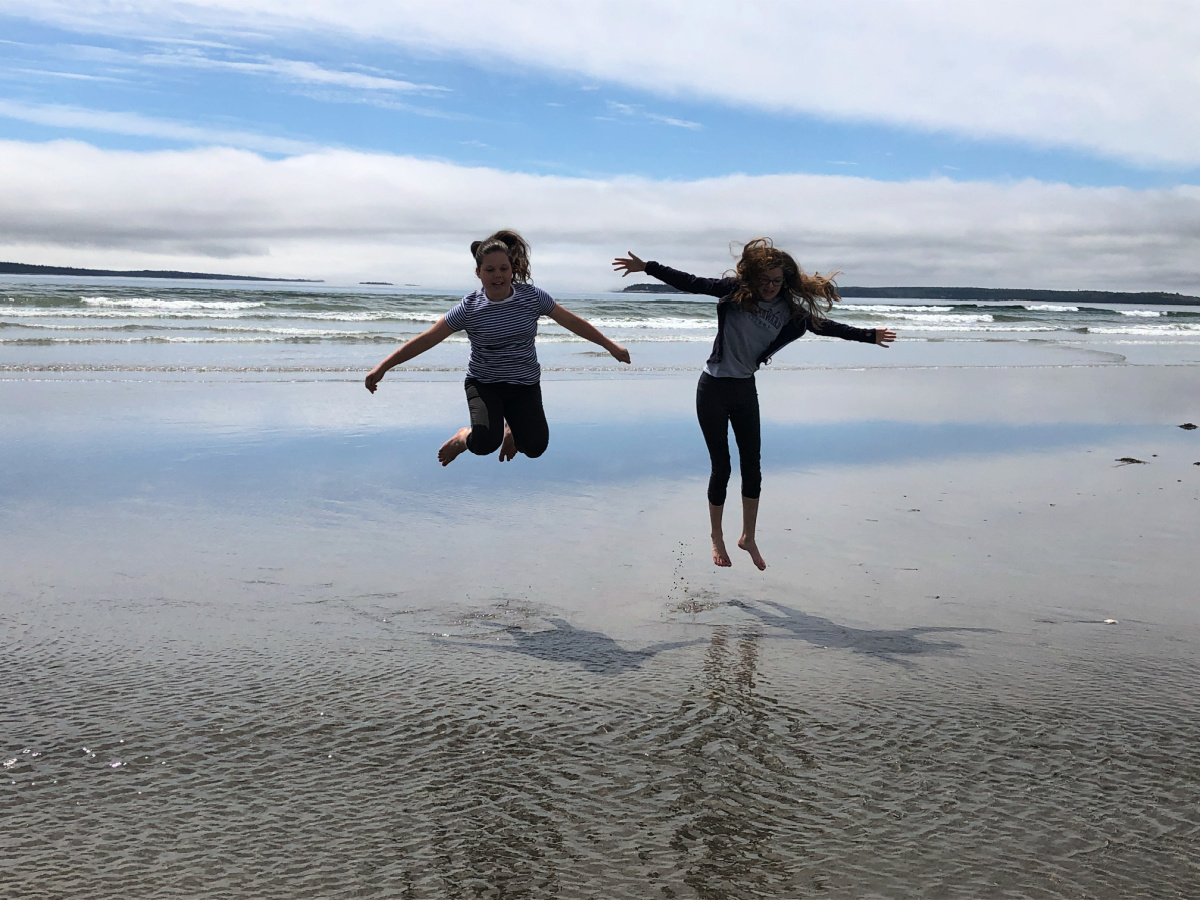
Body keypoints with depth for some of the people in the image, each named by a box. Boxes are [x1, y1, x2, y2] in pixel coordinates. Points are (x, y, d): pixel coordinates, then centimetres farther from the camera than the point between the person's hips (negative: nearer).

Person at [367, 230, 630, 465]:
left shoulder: (532, 297, -8)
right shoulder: (469, 308, -13)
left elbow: (573, 322, 2)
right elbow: (426, 340, -12)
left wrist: (610, 346, 5)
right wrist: (383, 366, -15)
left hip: (525, 384, 2)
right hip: (484, 383, -2)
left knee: (535, 448, -12)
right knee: (486, 443, -27)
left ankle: (512, 429, 26)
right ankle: (464, 437, 12)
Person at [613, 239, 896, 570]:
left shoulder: (790, 310, 0)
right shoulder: (737, 291, -11)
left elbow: (824, 325, 11)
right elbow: (691, 284, -13)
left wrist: (868, 335, 16)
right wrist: (646, 267, -18)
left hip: (745, 389, 4)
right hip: (714, 388, -4)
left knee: (752, 465, 5)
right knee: (721, 466, 1)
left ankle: (748, 537, 21)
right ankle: (717, 539, 18)